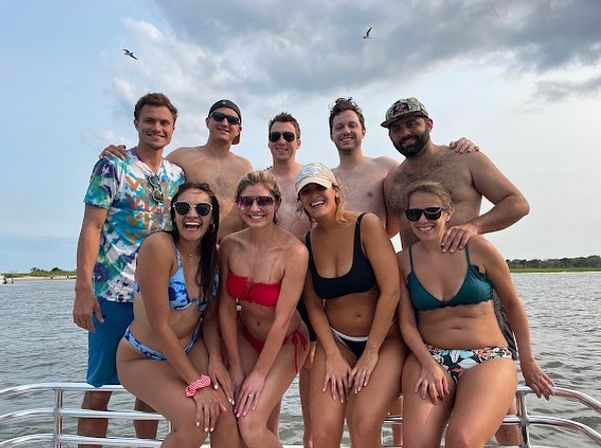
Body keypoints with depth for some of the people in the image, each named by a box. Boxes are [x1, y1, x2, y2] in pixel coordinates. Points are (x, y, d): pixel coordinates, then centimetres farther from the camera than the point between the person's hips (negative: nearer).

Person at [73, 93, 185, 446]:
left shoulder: (178, 175, 10)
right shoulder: (112, 166, -3)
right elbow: (92, 227, -8)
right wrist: (83, 288, -15)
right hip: (113, 293, -4)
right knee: (100, 387, 6)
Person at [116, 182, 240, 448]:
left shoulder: (213, 254, -4)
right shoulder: (158, 246, -24)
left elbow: (209, 316, 4)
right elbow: (159, 326, -24)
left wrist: (215, 359, -14)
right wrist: (197, 383, -21)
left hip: (191, 350, 5)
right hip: (142, 358, -4)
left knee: (225, 409, -17)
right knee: (196, 419, -23)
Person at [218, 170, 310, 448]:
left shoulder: (294, 252, -27)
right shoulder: (230, 245, -13)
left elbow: (282, 320, -21)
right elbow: (226, 308, -8)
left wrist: (259, 374, -14)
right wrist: (235, 366, -6)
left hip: (285, 342, -3)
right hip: (244, 336, 4)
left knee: (251, 425, -8)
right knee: (240, 417, -1)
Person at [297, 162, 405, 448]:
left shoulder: (366, 225, -13)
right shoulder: (307, 243, -1)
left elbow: (391, 291, -15)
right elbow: (313, 306, 1)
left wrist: (371, 353, -13)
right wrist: (333, 356, -9)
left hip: (384, 339, -2)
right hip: (336, 340, 3)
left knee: (364, 424, -22)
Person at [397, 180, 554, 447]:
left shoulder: (477, 249, -2)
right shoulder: (403, 261, 2)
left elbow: (512, 304, 10)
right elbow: (407, 323, 2)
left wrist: (528, 362, 15)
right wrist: (428, 364, -15)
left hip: (488, 358, -1)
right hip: (429, 356, 1)